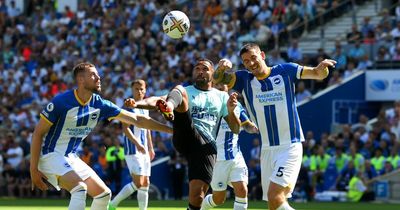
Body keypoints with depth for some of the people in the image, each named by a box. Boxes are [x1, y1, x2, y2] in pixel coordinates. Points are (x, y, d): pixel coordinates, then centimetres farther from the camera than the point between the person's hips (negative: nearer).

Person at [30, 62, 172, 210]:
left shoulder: (99, 105, -2)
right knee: (80, 188, -30)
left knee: (104, 194, 5)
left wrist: (170, 129, 0)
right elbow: (38, 133, -15)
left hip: (71, 158, 8)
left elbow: (137, 120, 2)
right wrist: (34, 169, -19)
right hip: (50, 155, -8)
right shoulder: (61, 101, -19)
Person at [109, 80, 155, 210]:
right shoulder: (130, 106, -9)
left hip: (143, 150, 9)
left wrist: (150, 148, 24)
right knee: (138, 183, -14)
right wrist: (137, 144, -27)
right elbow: (125, 128, -18)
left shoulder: (145, 108, 16)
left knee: (145, 184, 6)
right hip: (133, 150, -9)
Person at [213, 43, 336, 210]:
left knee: (274, 196, -21)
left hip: (290, 146, -5)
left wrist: (322, 67, -24)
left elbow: (318, 74, 0)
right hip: (267, 150, 5)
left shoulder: (285, 71, 0)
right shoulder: (244, 79, 6)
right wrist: (221, 68, -31)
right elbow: (218, 79, -8)